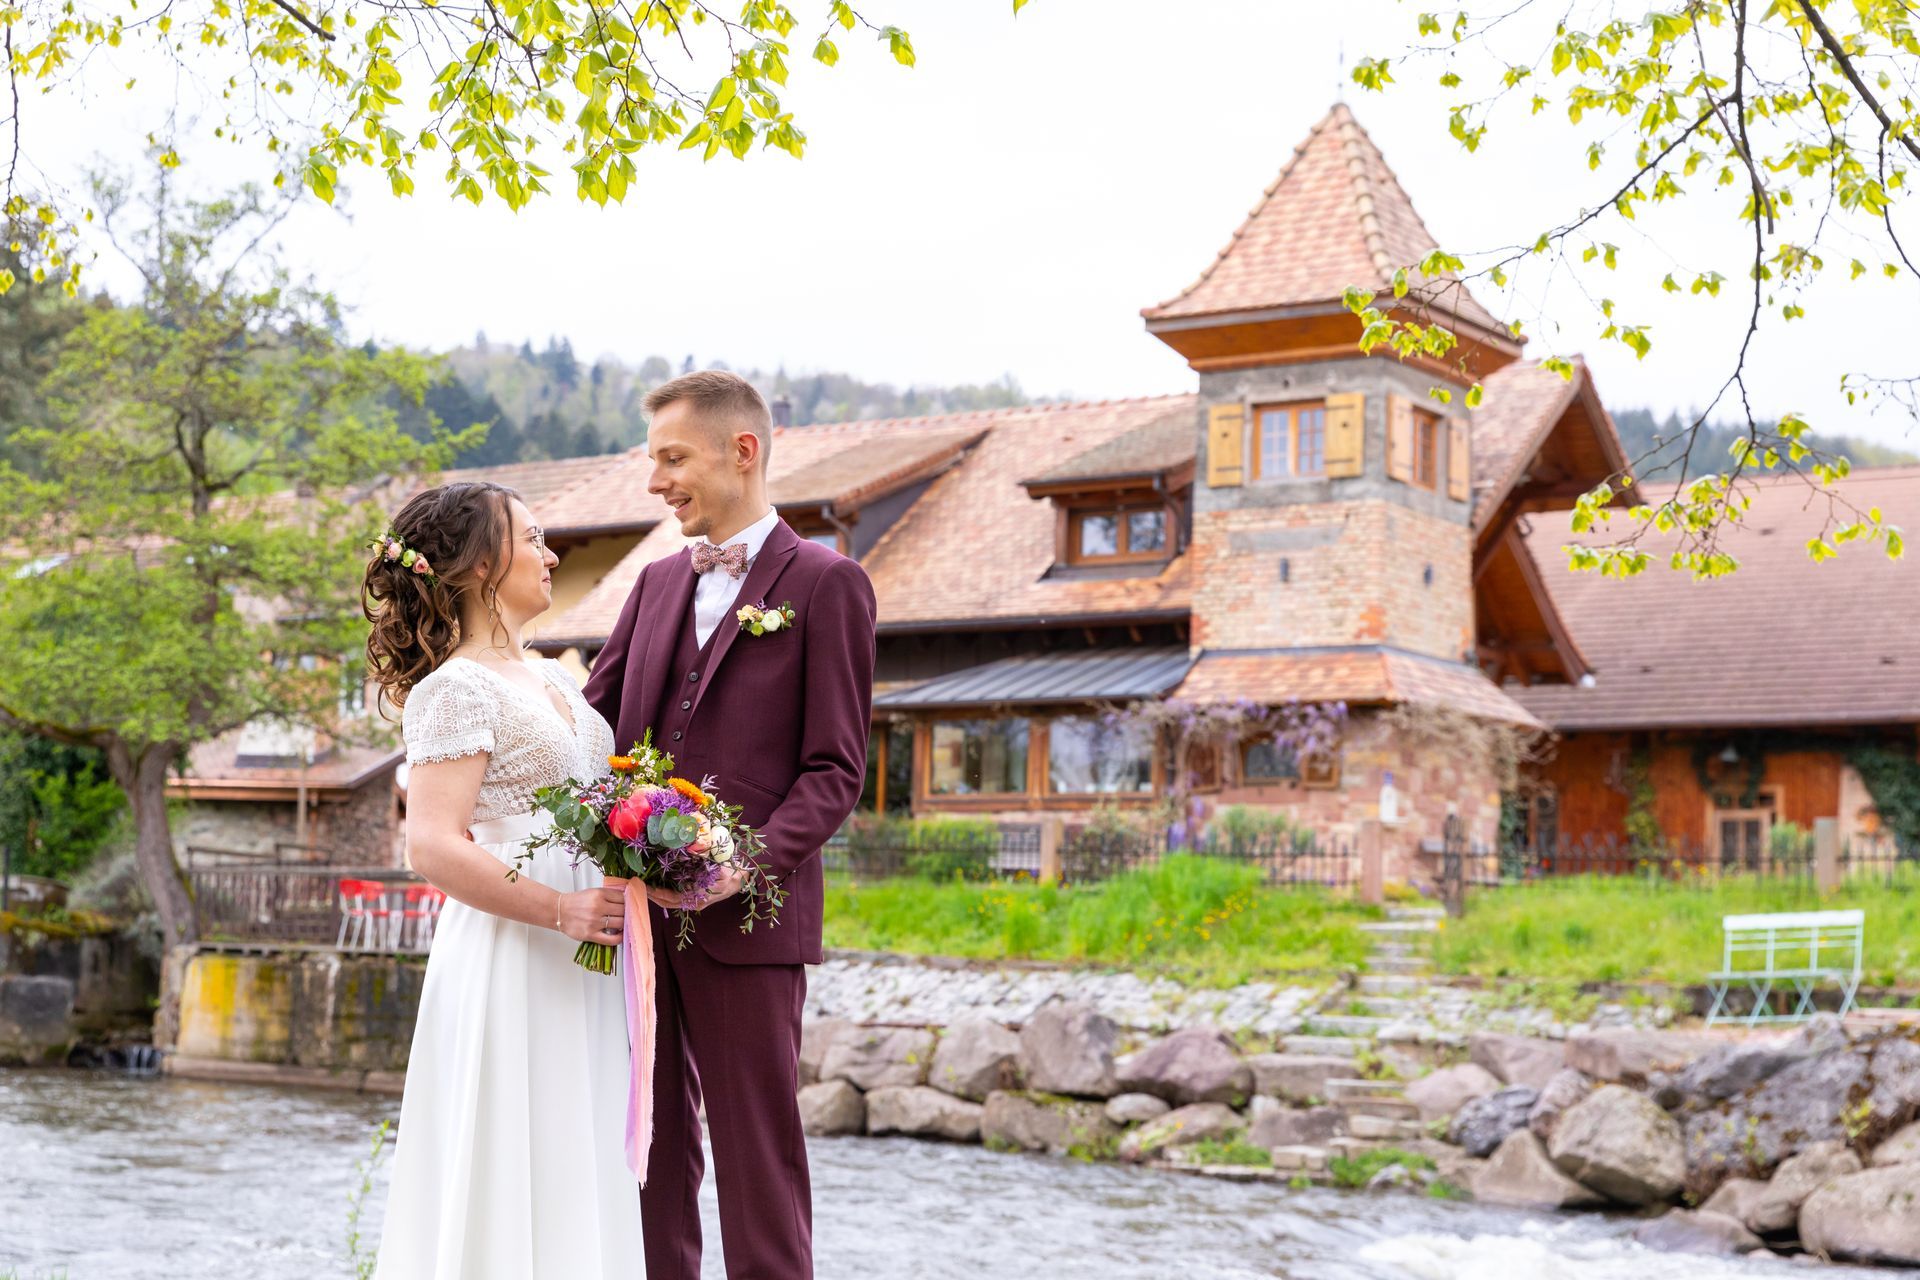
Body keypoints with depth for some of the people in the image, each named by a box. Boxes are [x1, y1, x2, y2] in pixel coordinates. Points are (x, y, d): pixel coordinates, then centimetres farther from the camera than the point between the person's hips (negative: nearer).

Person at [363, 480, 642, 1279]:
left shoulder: (552, 680, 15)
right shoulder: (455, 689, -10)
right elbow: (433, 847, -20)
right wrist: (559, 910, -22)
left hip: (576, 970, 8)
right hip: (509, 965, -8)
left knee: (570, 1191, 11)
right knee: (507, 1189, -2)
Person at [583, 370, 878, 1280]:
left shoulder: (826, 583, -2)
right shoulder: (658, 582, 17)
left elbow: (835, 769, -7)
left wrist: (750, 865, -21)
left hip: (745, 920, -6)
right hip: (635, 906, 6)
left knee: (755, 1147, -1)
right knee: (650, 1143, 10)